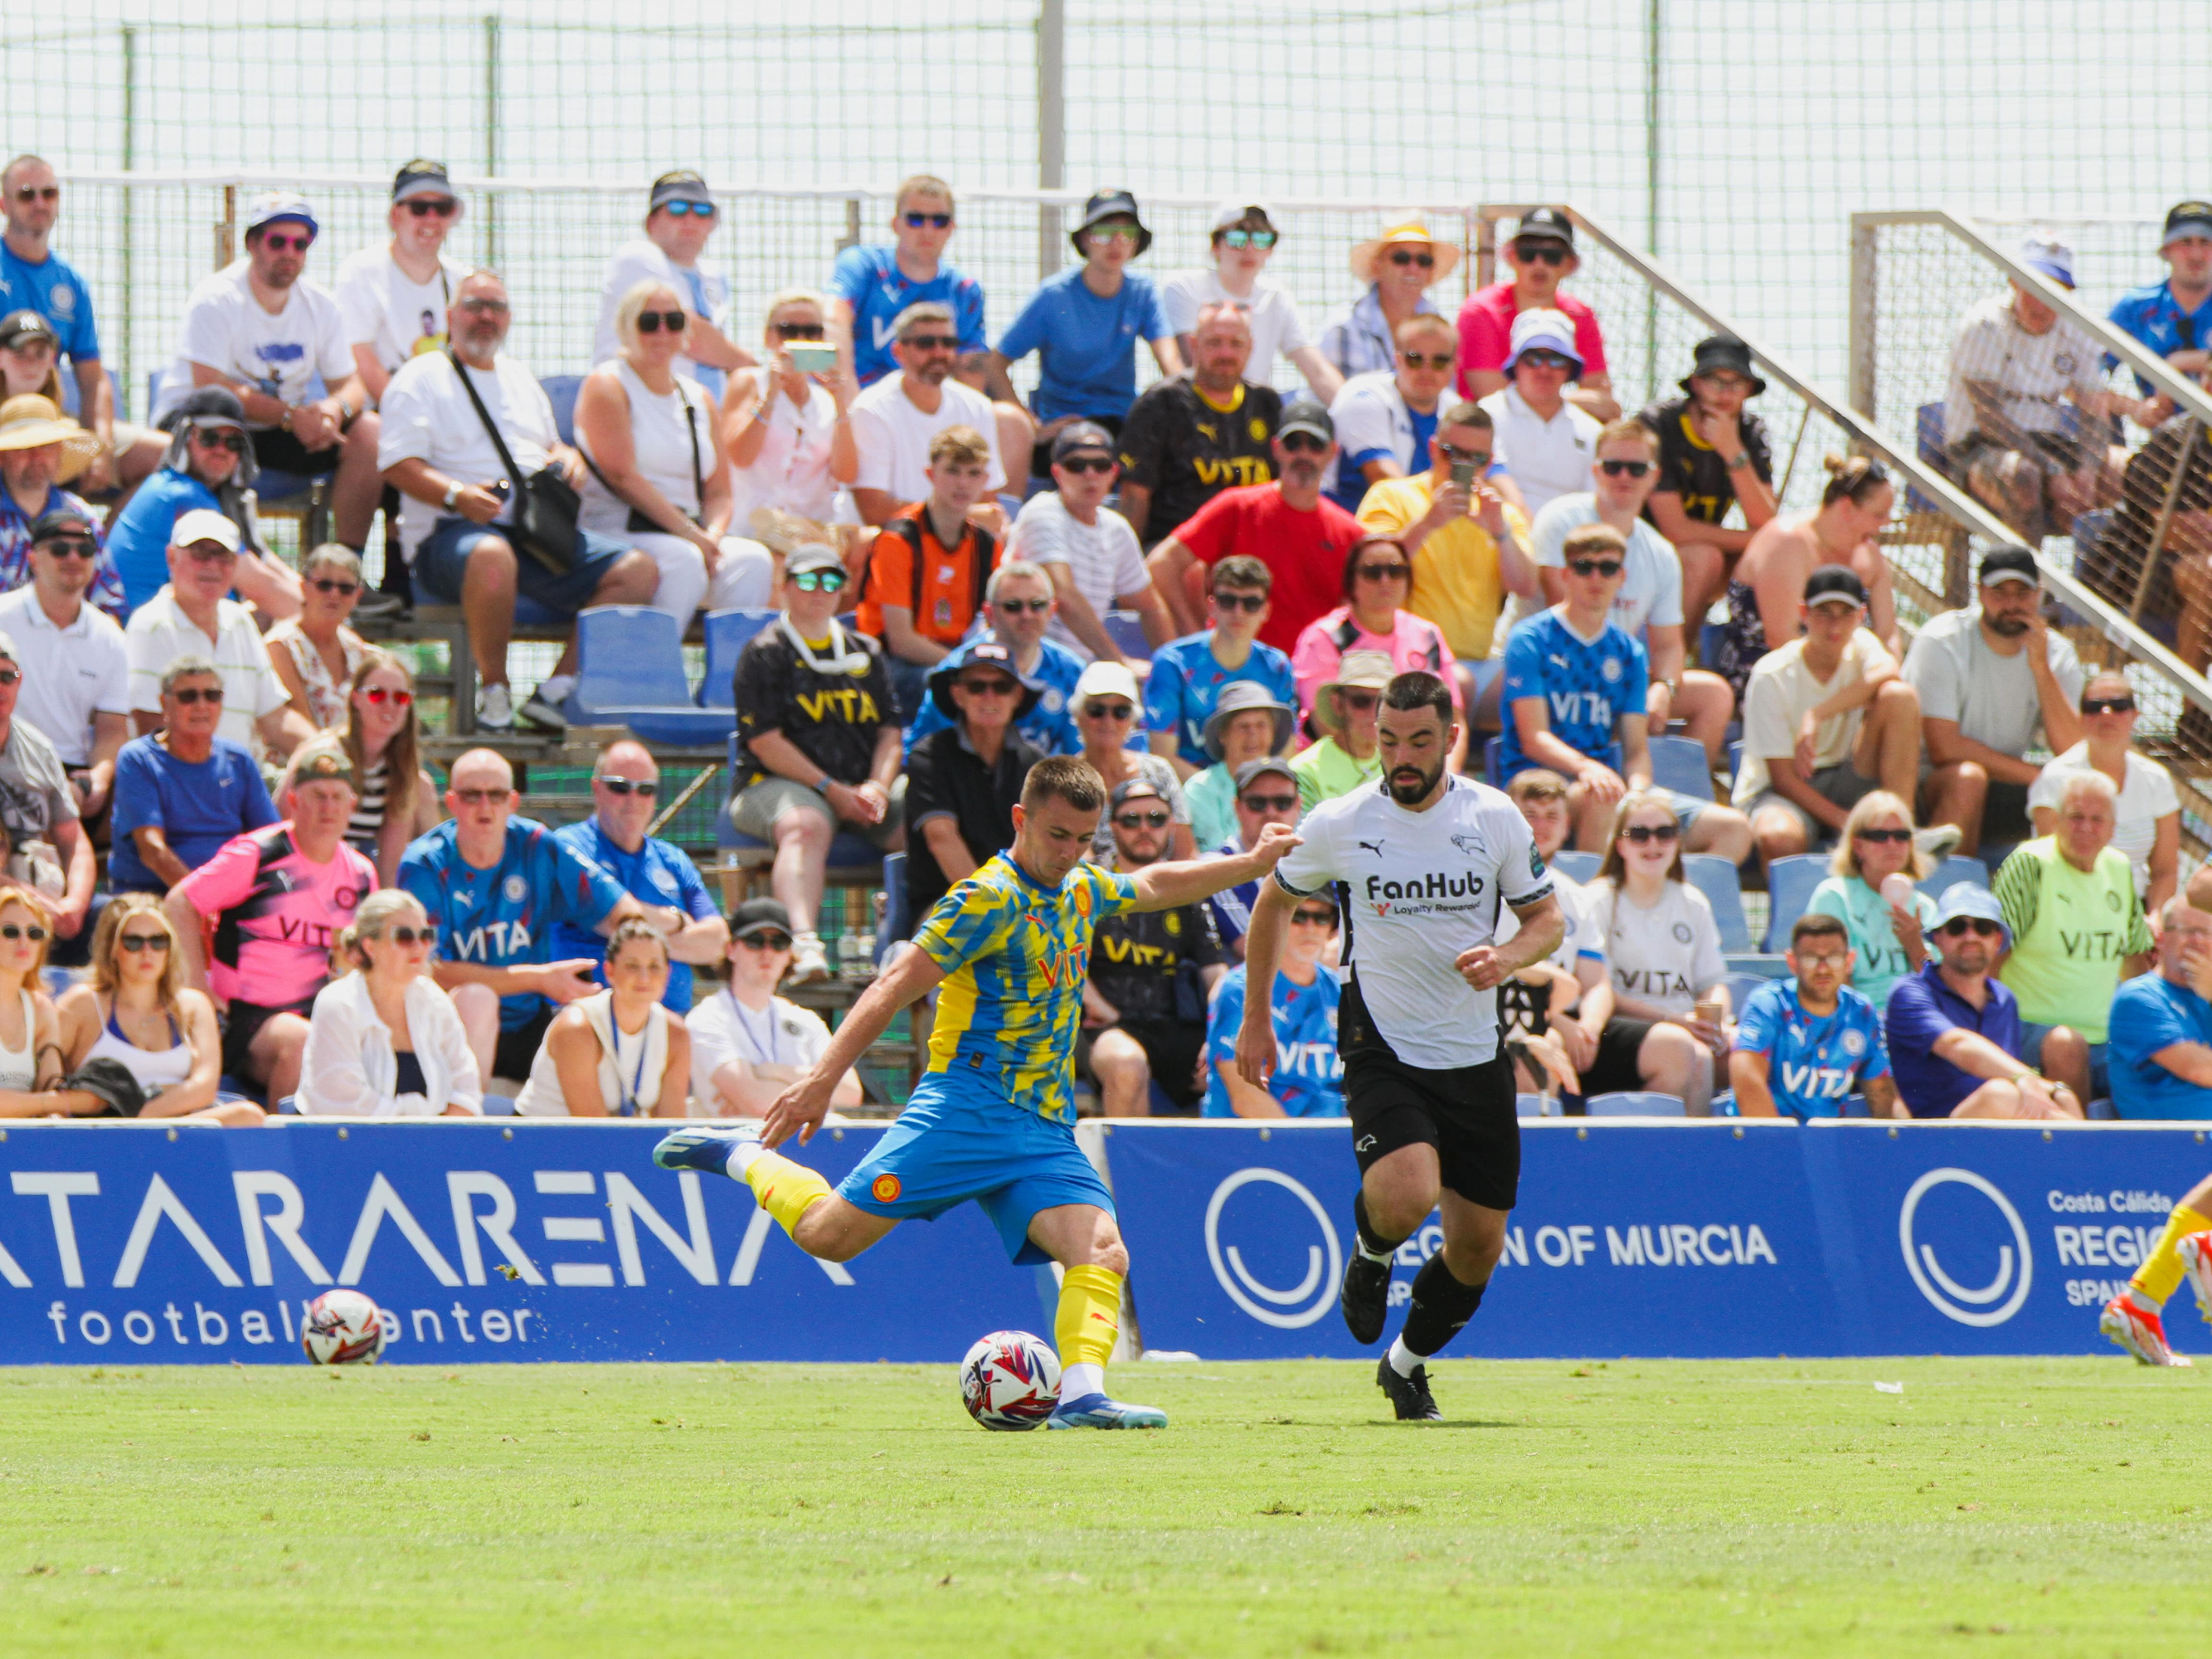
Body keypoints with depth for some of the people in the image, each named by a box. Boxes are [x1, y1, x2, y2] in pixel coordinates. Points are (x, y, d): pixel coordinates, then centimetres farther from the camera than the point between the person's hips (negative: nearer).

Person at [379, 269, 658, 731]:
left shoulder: (521, 380, 27)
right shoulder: (422, 379, 6)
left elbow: (552, 446, 36)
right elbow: (399, 466, -5)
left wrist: (568, 458, 10)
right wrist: (457, 496, -22)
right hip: (449, 533, -7)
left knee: (638, 570, -13)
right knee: (491, 556, -44)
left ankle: (558, 690, -14)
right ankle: (494, 693, -27)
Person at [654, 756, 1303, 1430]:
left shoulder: (1082, 892, 16)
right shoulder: (991, 898, -10)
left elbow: (1154, 886, 39)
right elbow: (898, 986, -14)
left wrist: (1251, 864, 36)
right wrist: (822, 1079, -22)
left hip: (1045, 1130, 7)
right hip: (969, 1108, -7)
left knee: (1102, 1252, -17)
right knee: (830, 1235, -9)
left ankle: (1081, 1394, -28)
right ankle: (742, 1155, 17)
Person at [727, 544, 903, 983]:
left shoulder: (864, 652, 22)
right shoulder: (764, 653, 4)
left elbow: (890, 730, 17)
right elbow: (766, 741, -5)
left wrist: (878, 786, -4)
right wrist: (831, 789, -13)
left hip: (860, 787, 5)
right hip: (777, 783, -5)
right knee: (804, 827, -40)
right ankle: (803, 944, -59)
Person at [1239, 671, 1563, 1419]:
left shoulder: (1495, 818, -3)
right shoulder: (1340, 824, -6)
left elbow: (1546, 918, 7)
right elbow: (1274, 901, 11)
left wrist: (1508, 956, -16)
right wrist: (1256, 1017, 11)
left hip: (1475, 1056, 3)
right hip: (1382, 1049, -3)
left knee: (1478, 1246, 5)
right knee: (1406, 1195, -28)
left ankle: (1407, 1365, 33)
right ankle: (1371, 1252, 9)